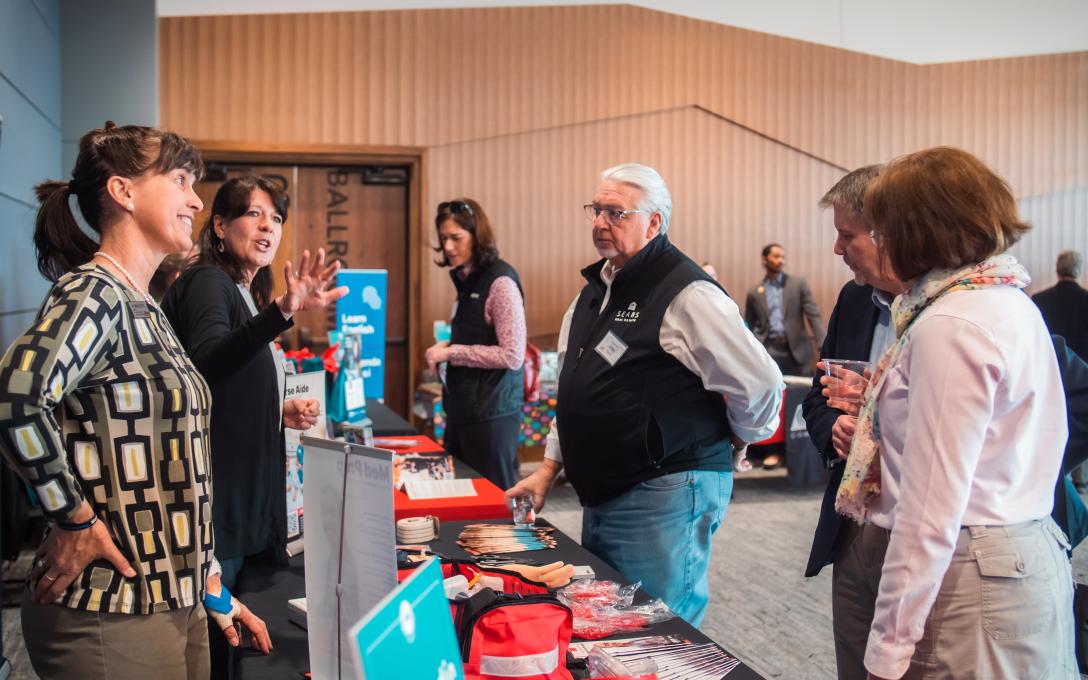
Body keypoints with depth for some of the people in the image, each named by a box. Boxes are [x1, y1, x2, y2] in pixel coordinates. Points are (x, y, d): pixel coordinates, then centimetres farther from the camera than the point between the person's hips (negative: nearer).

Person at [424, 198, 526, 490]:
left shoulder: (500, 282, -14)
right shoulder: (467, 280, 11)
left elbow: (513, 356, -19)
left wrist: (452, 352, -16)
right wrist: (445, 347, 4)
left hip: (491, 412, -8)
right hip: (463, 407, 8)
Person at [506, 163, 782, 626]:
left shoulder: (686, 294, -15)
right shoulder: (595, 289, 13)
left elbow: (762, 383, -16)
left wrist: (730, 446, -1)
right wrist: (550, 467, 18)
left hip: (664, 500, -9)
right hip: (602, 495, 9)